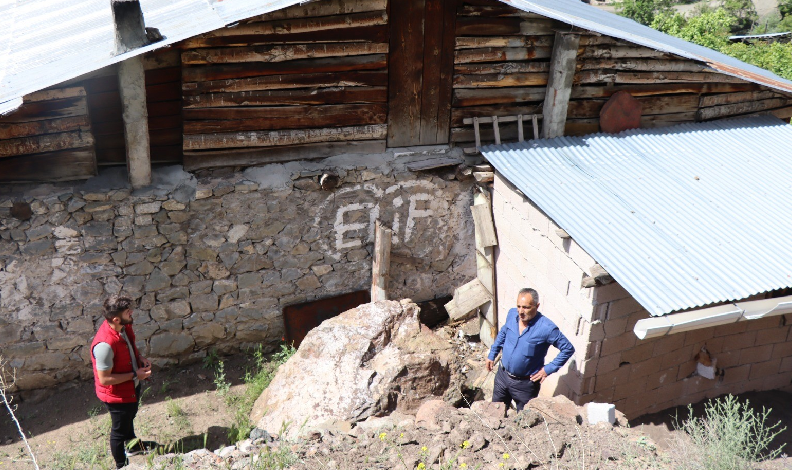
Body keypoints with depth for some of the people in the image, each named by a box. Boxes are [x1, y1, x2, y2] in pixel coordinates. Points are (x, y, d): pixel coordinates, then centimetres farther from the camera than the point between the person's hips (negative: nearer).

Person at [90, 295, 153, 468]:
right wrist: (135, 375, -26)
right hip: (117, 394, -8)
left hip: (132, 387, 8)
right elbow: (104, 379, -31)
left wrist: (140, 358, -8)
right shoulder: (105, 345, -39)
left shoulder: (125, 326, -13)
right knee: (119, 430, 16)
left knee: (129, 417, 33)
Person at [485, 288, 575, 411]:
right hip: (502, 375, 5)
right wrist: (492, 354, 15)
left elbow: (568, 349, -16)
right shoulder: (512, 314, -9)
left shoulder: (547, 328, -26)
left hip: (525, 384, -5)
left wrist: (548, 369, -15)